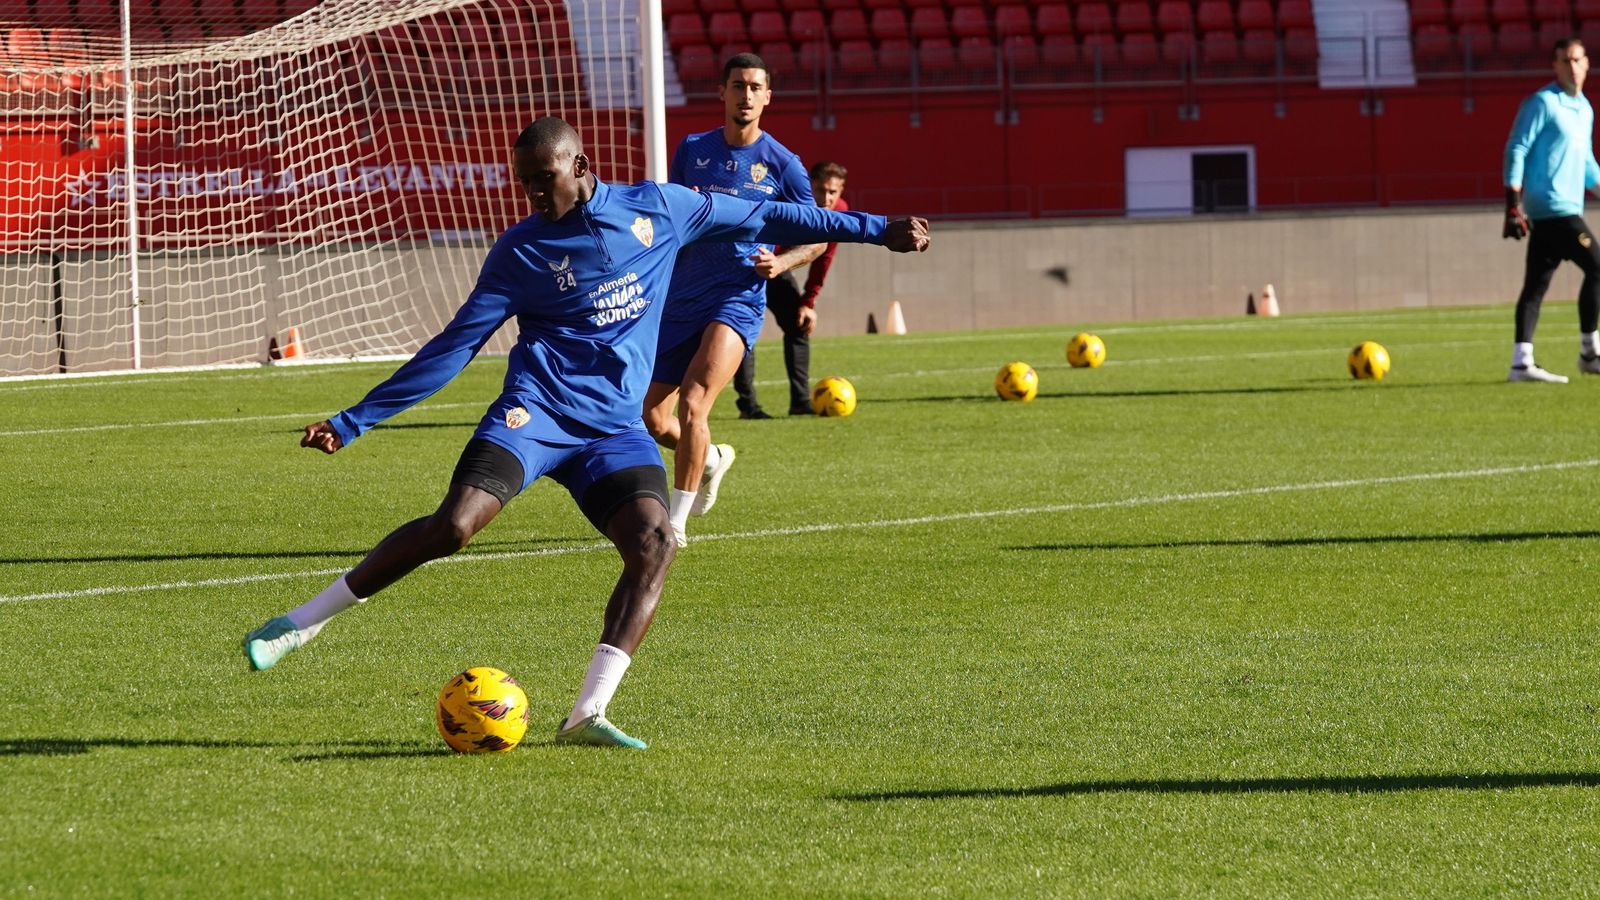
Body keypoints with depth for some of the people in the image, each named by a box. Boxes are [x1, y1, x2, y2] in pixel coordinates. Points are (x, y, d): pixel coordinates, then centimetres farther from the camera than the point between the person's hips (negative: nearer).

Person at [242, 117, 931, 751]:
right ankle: (303, 622, -8)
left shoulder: (656, 208, 7)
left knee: (654, 546, -23)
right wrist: (352, 423, 1)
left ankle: (587, 714, -24)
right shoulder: (522, 249, 3)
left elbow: (760, 218, 16)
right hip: (539, 408, -2)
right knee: (454, 524, -23)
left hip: (615, 428, 2)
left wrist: (875, 229, 17)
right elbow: (454, 347, 5)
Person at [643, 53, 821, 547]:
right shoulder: (692, 149, 8)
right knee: (652, 419, 8)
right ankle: (711, 459, 41)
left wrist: (780, 263, -11)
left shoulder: (782, 164, -1)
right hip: (681, 299, 4)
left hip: (738, 298, -4)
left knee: (692, 405, -22)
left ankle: (676, 522, -11)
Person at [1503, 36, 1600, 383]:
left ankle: (1521, 361, 1)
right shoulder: (1543, 103, -8)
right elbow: (1516, 150, -11)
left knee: (1537, 284, 4)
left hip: (1568, 209, 8)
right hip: (1551, 208, -8)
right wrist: (1513, 204, -17)